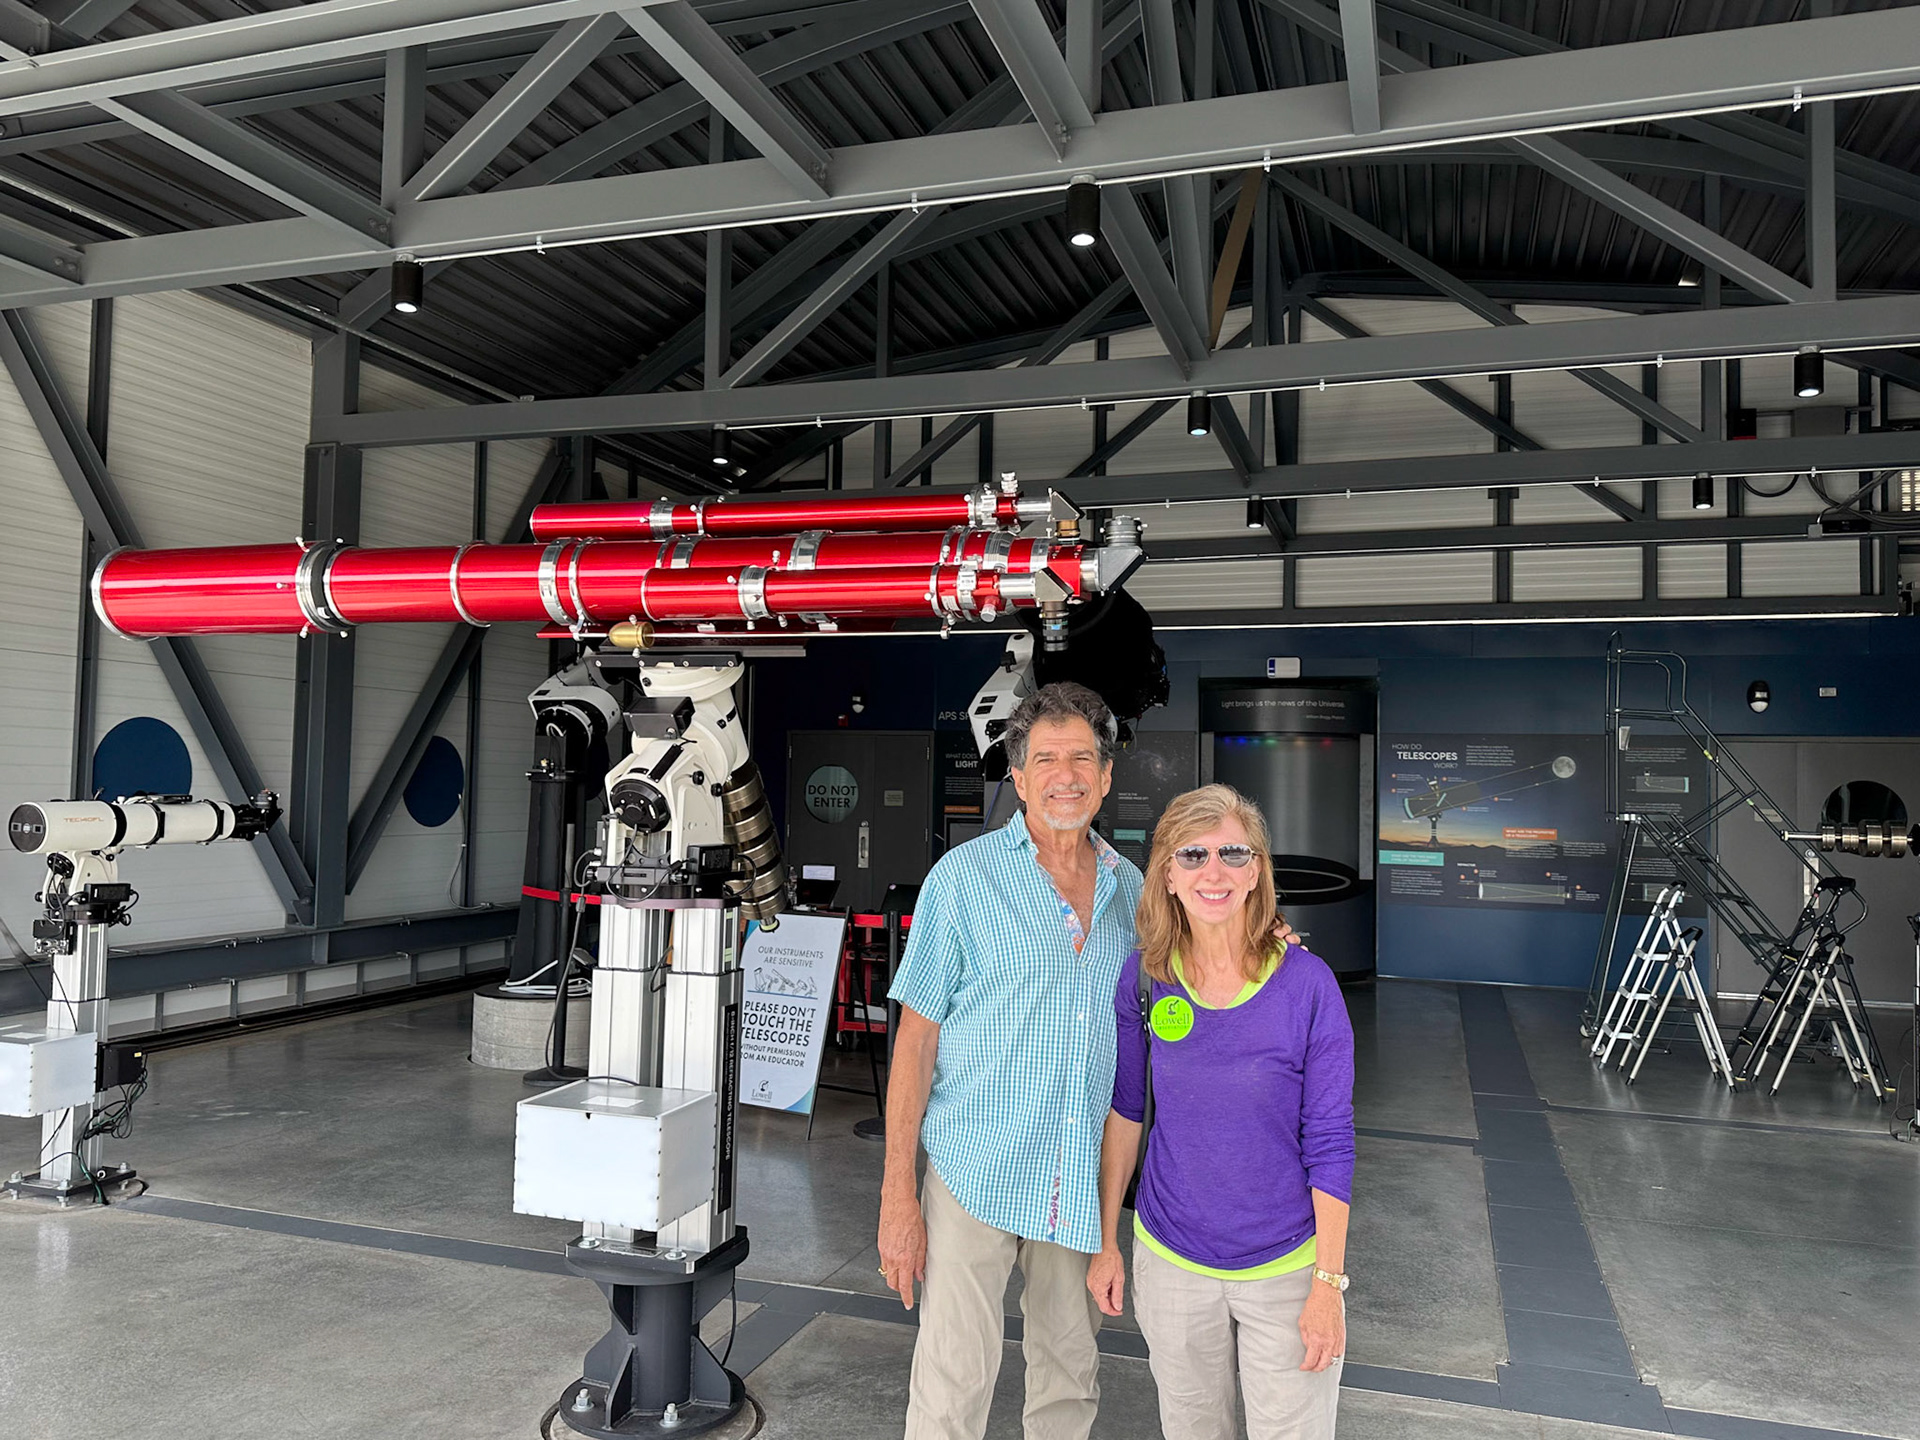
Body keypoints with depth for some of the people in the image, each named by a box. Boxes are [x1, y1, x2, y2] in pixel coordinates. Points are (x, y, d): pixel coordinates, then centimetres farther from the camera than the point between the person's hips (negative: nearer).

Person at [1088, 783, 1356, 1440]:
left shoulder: (1306, 982, -16)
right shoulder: (1143, 975, -8)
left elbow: (1329, 1142, -10)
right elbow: (1124, 1110, 3)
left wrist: (1329, 1284, -9)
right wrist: (1105, 1240, 6)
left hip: (1286, 1263, -2)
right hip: (1170, 1260, 2)